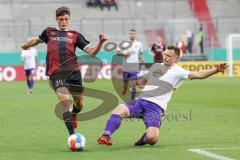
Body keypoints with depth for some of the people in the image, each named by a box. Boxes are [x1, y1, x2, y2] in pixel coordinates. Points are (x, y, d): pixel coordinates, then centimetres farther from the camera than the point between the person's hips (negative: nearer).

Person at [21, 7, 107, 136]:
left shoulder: (75, 35, 15)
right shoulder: (49, 32, 17)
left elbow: (91, 51, 8)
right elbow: (37, 40, 38)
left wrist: (100, 42, -9)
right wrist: (25, 46, 50)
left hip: (73, 72, 2)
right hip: (56, 73, -2)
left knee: (79, 103, 9)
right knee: (65, 100, -21)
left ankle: (74, 116, 47)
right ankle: (72, 135, -19)